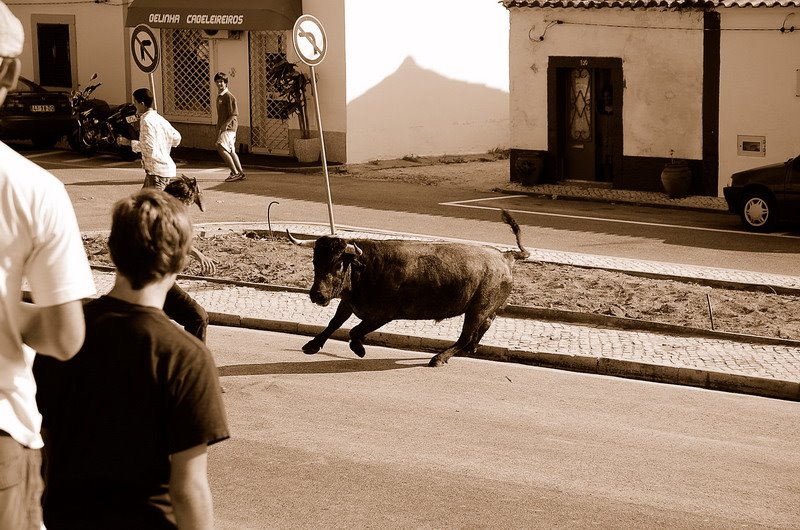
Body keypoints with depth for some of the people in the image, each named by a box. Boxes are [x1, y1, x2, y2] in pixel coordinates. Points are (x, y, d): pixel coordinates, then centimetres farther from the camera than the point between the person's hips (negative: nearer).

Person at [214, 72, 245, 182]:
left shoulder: (229, 96, -12)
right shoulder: (219, 96, 17)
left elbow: (234, 114, -16)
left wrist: (224, 125, -19)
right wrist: (218, 129, 22)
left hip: (229, 127, -10)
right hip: (223, 128, 10)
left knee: (221, 148, -19)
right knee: (231, 151, 12)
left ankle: (235, 173, -17)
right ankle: (240, 172, 19)